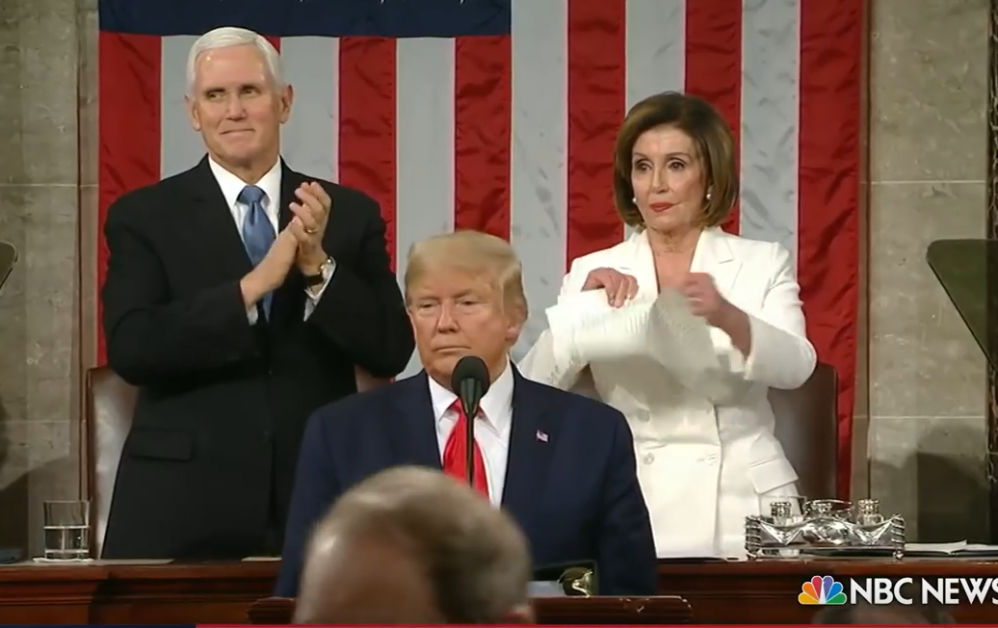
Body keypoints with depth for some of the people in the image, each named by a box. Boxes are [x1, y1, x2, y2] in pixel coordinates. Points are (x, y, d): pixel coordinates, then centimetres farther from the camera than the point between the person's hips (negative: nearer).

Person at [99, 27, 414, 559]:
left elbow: (392, 351, 1)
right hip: (184, 504, -2)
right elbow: (130, 348, -12)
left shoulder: (350, 214, 7)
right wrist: (254, 284, -19)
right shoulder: (144, 217, 1)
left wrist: (319, 267, -14)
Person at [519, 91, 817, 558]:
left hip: (742, 507, 0)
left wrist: (728, 317, -27)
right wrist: (585, 303, -14)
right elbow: (534, 389, 0)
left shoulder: (763, 264, 8)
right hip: (633, 507, 1)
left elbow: (794, 367, -9)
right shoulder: (594, 274, 10)